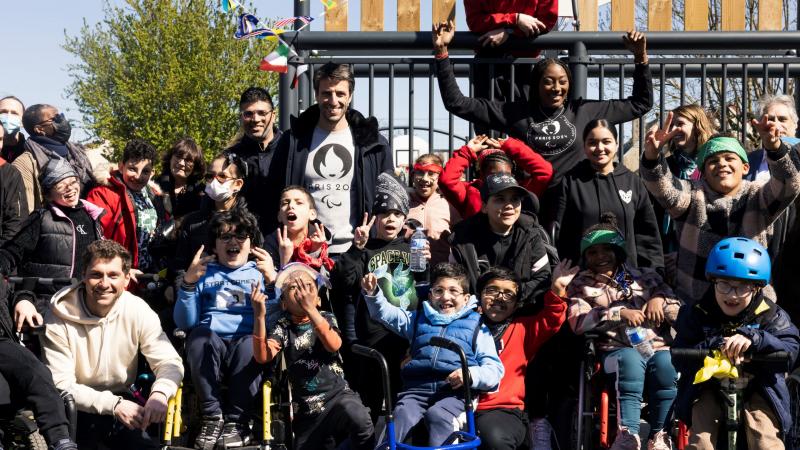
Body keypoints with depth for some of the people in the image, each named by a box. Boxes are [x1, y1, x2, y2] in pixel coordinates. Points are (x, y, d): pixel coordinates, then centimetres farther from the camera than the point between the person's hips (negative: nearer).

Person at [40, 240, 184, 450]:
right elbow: (60, 385, -18)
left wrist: (160, 392, -35)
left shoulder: (138, 311, -10)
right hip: (78, 408, -2)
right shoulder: (59, 319, -16)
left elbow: (169, 362, -11)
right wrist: (113, 405, -31)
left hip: (122, 400, 2)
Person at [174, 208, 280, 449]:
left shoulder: (260, 272, 20)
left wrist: (272, 280, -10)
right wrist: (188, 283, -3)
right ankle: (213, 416, -21)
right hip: (210, 348, 1)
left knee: (251, 344, -35)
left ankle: (237, 421, -22)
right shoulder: (204, 273, 23)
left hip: (249, 343, -1)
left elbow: (275, 318, 2)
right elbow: (185, 323, 9)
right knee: (200, 335, -33)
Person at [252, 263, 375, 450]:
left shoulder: (326, 318, 0)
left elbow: (334, 345, -22)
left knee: (358, 418, -33)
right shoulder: (284, 327, 2)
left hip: (337, 394, -2)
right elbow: (263, 357, -15)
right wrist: (259, 317, -27)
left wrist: (310, 309, -31)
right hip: (305, 408, 3)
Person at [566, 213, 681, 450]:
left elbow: (679, 313, 20)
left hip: (658, 346, 2)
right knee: (630, 360, -37)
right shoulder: (581, 285, 17)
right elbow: (577, 322, -3)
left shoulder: (645, 276, 23)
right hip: (617, 348, -2)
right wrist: (619, 313, -11)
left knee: (668, 366, -33)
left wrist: (661, 299, -2)